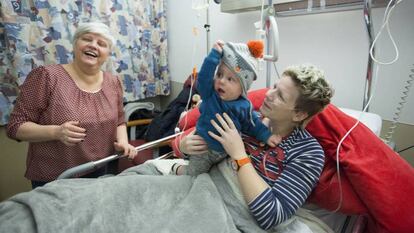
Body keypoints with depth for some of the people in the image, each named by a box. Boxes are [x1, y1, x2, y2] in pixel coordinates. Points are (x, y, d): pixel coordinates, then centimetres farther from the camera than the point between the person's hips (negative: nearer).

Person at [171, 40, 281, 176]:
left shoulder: (245, 106, -12)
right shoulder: (210, 93, -18)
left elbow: (252, 124, 0)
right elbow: (203, 77, -35)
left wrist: (266, 136, -12)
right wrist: (215, 54, -38)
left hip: (227, 151, 3)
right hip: (204, 148, -3)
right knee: (193, 175, 7)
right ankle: (177, 169, 41)